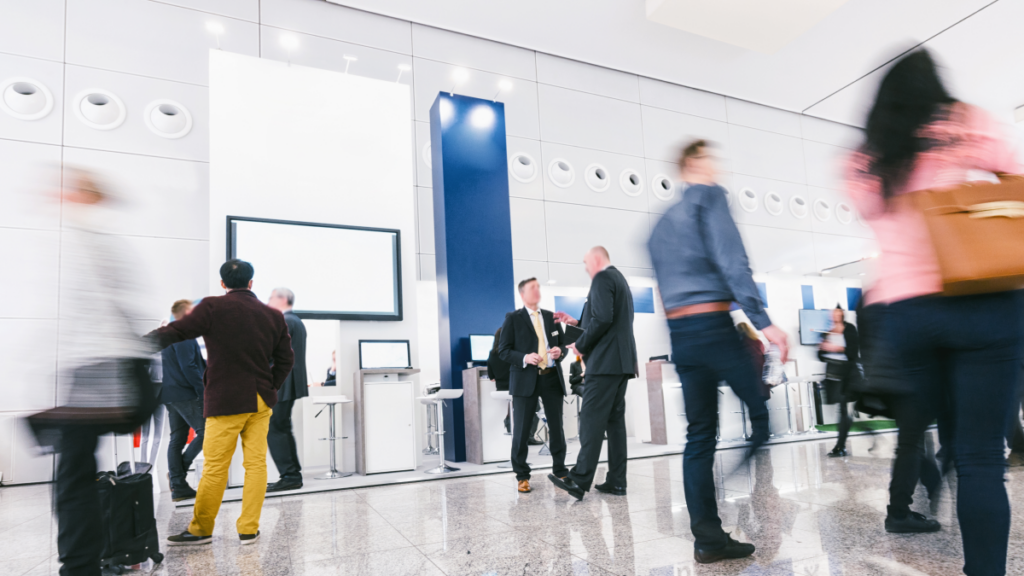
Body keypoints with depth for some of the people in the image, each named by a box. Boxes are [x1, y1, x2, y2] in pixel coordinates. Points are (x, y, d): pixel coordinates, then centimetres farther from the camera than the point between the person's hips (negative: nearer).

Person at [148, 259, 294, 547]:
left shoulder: (213, 307, -6)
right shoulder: (273, 315, 7)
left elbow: (176, 332, -9)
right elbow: (286, 359, 8)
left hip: (226, 401, -4)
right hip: (261, 400, 4)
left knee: (215, 467, 5)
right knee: (256, 463, 7)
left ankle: (201, 529, 19)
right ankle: (249, 529, 13)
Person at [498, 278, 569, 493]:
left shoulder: (551, 317, 15)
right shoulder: (513, 319, 1)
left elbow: (562, 344, 20)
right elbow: (503, 350, -3)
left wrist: (560, 352, -4)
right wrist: (524, 358, -19)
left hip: (552, 378, 4)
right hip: (525, 380, -4)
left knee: (557, 427, 8)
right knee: (521, 430, -1)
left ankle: (560, 472, 23)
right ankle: (522, 477, 12)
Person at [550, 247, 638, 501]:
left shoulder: (602, 278, -8)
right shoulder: (620, 279, 24)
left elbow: (603, 319, -20)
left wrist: (580, 345, -10)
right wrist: (576, 322, 21)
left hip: (605, 362, -10)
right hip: (621, 361, 10)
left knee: (591, 420, -11)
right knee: (615, 420, 8)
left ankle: (579, 480, -12)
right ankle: (616, 481, 10)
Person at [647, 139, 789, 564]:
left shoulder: (662, 223, 24)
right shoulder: (709, 196, 0)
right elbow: (731, 261, -14)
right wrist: (763, 321, -19)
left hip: (678, 333, 8)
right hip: (713, 324, -8)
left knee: (699, 434, 7)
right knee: (760, 412, 2)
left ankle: (708, 539, 10)